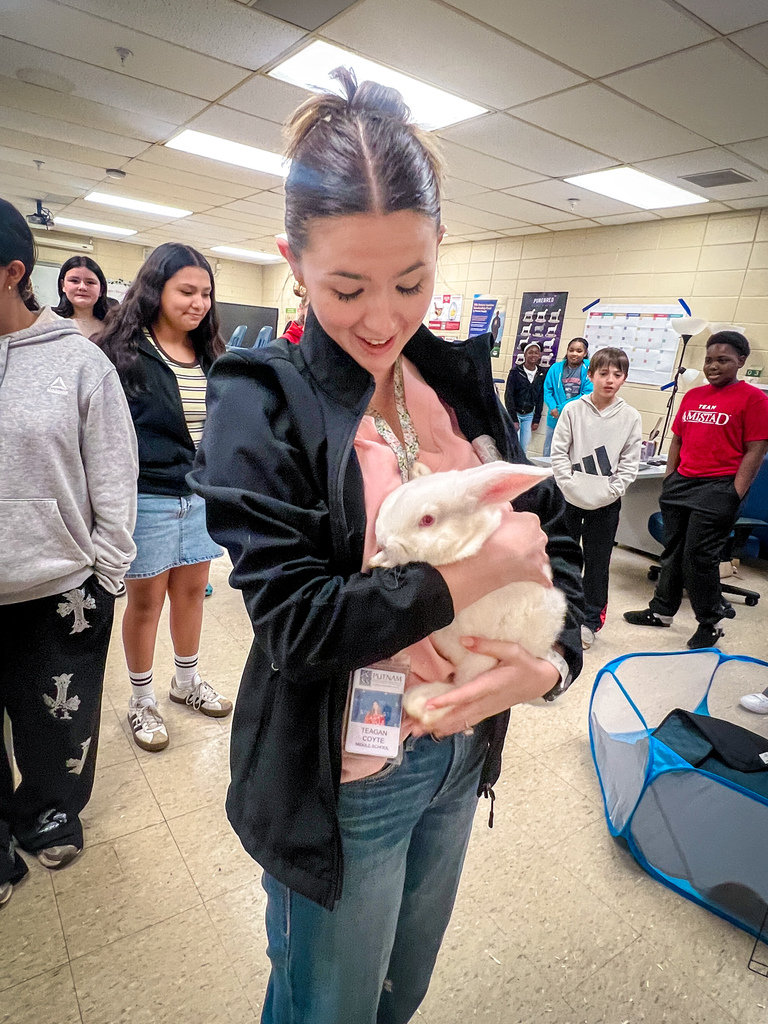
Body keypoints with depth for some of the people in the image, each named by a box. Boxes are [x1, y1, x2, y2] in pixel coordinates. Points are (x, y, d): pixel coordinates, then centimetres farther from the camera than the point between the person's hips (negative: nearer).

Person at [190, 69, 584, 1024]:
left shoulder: (460, 378, -1)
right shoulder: (260, 400, -16)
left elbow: (550, 531, 1)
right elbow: (293, 621, -23)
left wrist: (552, 658, -16)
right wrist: (488, 564, -23)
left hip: (459, 756, 5)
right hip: (344, 787, -4)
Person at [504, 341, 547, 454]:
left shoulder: (542, 374, 3)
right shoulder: (515, 371, -6)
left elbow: (541, 398, 8)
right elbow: (508, 395, -8)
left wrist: (536, 419, 3)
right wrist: (513, 419, -13)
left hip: (529, 415, 3)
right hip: (515, 413, -3)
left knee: (524, 448, 2)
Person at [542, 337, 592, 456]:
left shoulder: (589, 369, -5)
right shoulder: (556, 368, 5)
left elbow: (588, 395, -11)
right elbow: (547, 391, 4)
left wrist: (561, 408, -14)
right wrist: (553, 408, -15)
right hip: (555, 420, 3)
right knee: (548, 454, 12)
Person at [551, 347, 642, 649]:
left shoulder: (631, 417, -2)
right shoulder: (573, 410, -4)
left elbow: (630, 462, -1)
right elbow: (558, 452, -4)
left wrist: (611, 491, -11)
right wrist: (569, 483, -13)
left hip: (606, 503, 0)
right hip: (570, 498, 0)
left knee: (598, 563, 8)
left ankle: (590, 621, 21)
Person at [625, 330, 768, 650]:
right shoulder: (692, 395, 13)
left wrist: (734, 497, -15)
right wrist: (668, 481, 10)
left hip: (718, 488, -6)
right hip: (681, 482, 6)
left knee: (699, 557, -3)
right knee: (673, 551, 14)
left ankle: (710, 625, 15)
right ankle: (661, 611, 27)